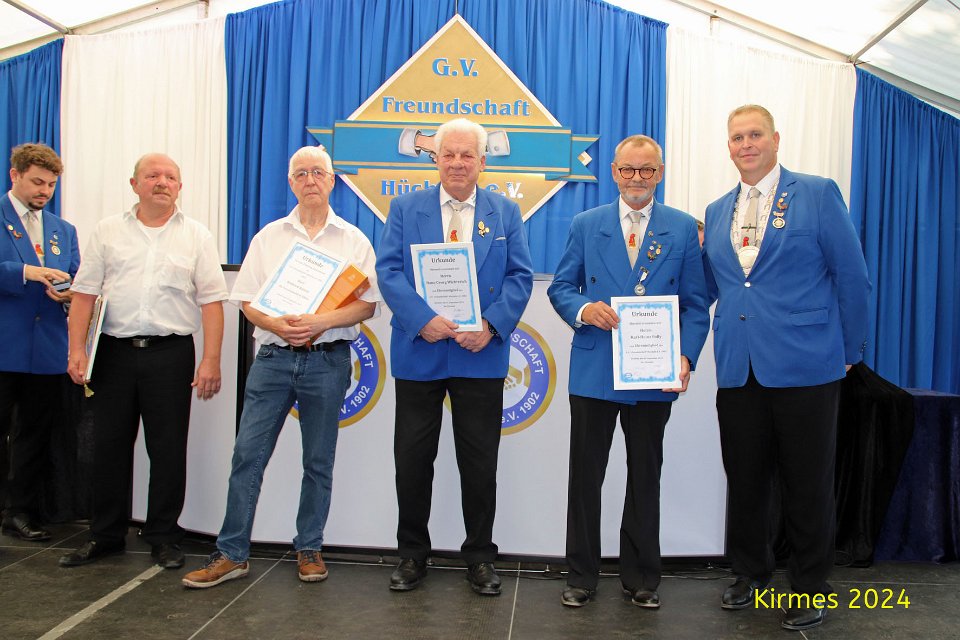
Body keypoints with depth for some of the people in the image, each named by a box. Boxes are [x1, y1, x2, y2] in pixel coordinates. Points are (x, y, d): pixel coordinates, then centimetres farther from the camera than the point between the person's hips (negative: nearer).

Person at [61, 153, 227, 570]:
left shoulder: (196, 236, 5)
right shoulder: (107, 231, 10)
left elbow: (211, 301, 0)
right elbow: (84, 293, 7)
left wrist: (211, 360, -8)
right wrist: (76, 349, -4)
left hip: (170, 352, -2)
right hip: (114, 351, 2)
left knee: (168, 449, 3)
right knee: (109, 446, 9)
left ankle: (163, 537, 17)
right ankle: (105, 535, 23)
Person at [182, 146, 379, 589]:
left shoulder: (353, 240, 6)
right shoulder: (269, 237, 11)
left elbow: (367, 304, -1)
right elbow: (247, 301, 6)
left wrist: (321, 322, -17)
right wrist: (278, 325, -14)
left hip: (327, 361, -1)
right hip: (273, 357, 1)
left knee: (319, 461, 7)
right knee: (247, 454, -1)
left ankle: (309, 550, 20)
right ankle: (232, 554, 9)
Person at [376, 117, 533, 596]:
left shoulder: (506, 213, 9)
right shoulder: (405, 208, 7)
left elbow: (520, 277, 1)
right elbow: (389, 272, -3)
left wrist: (492, 325, -15)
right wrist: (423, 319, -19)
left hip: (481, 355, 0)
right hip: (419, 353, 0)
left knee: (480, 464, 7)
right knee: (412, 460, 7)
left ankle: (480, 556, 24)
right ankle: (412, 554, 25)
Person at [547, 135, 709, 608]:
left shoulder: (683, 228, 5)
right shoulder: (586, 225, 6)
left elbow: (696, 304, 3)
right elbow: (560, 288, 5)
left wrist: (686, 356, -11)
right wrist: (583, 309, -17)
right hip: (593, 370, 0)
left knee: (645, 476, 12)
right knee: (586, 475, 7)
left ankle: (641, 576, 27)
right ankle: (581, 574, 21)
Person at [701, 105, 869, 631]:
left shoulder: (818, 194, -1)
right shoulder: (716, 213, 13)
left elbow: (852, 277, -1)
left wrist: (848, 352, 1)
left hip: (804, 365, -4)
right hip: (738, 368, 4)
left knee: (808, 482, 7)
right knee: (744, 478, 13)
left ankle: (809, 587, 25)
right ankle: (750, 572, 33)